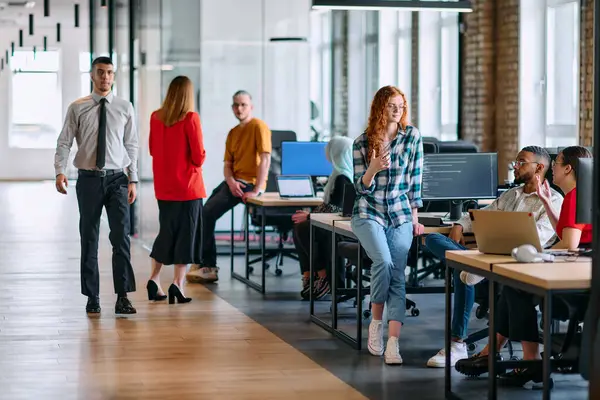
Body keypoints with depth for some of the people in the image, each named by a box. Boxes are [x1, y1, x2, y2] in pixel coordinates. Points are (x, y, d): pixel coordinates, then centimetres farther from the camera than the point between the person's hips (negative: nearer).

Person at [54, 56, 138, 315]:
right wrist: (60, 171, -16)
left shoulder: (125, 108, 5)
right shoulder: (77, 108, 2)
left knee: (121, 237, -7)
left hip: (117, 179, 0)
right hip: (88, 179, 0)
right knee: (89, 239, 7)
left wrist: (133, 180, 1)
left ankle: (122, 296, -3)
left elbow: (131, 146, 6)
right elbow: (64, 142, -2)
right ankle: (92, 297, 15)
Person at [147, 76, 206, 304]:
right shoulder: (190, 118, -13)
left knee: (166, 232, 17)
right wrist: (198, 161, 7)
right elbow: (199, 157, -13)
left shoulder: (155, 117, 2)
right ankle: (178, 283, -2)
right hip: (187, 185, -5)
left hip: (163, 186, 5)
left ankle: (154, 279, 16)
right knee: (186, 234, 3)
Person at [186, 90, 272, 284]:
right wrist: (230, 181, -11)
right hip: (233, 181, 8)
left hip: (248, 182, -8)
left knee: (208, 213, -14)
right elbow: (227, 164, 11)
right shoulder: (233, 133, 16)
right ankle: (208, 266, 0)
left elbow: (265, 159, -18)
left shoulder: (258, 126, -10)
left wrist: (256, 190, -22)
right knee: (204, 212, -3)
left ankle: (206, 265, -2)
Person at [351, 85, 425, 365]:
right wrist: (373, 168, -21)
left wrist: (414, 217, 3)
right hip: (368, 213, -1)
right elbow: (362, 187, 0)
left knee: (398, 274, -14)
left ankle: (393, 343, -20)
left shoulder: (412, 137, 2)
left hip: (400, 215, 1)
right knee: (384, 262, -25)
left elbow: (415, 179, 5)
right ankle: (376, 322, -4)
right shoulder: (362, 143, 0)